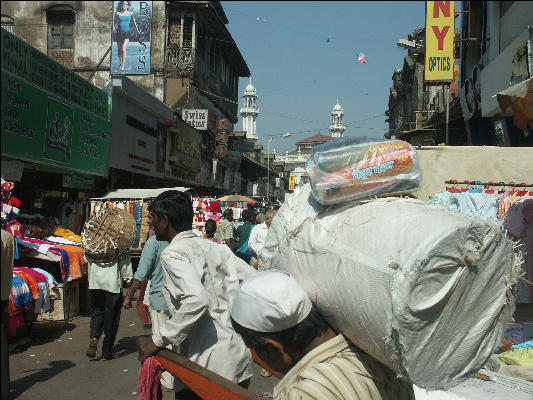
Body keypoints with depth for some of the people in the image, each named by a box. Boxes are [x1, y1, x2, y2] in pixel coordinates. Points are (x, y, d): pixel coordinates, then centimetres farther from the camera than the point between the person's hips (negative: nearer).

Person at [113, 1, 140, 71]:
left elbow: (134, 21, 18)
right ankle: (121, 63, 31)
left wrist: (137, 29, 22)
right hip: (119, 33, 2)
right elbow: (114, 22, 14)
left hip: (126, 33, -2)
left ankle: (123, 65, -14)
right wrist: (113, 28, 0)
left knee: (123, 49, -18)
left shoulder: (130, 13, 2)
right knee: (120, 50, 11)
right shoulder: (118, 13, 1)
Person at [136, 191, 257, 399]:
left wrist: (157, 341, -18)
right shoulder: (215, 247, 12)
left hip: (210, 363, -7)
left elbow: (196, 299, -26)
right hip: (240, 353, 7)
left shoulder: (172, 254, -10)